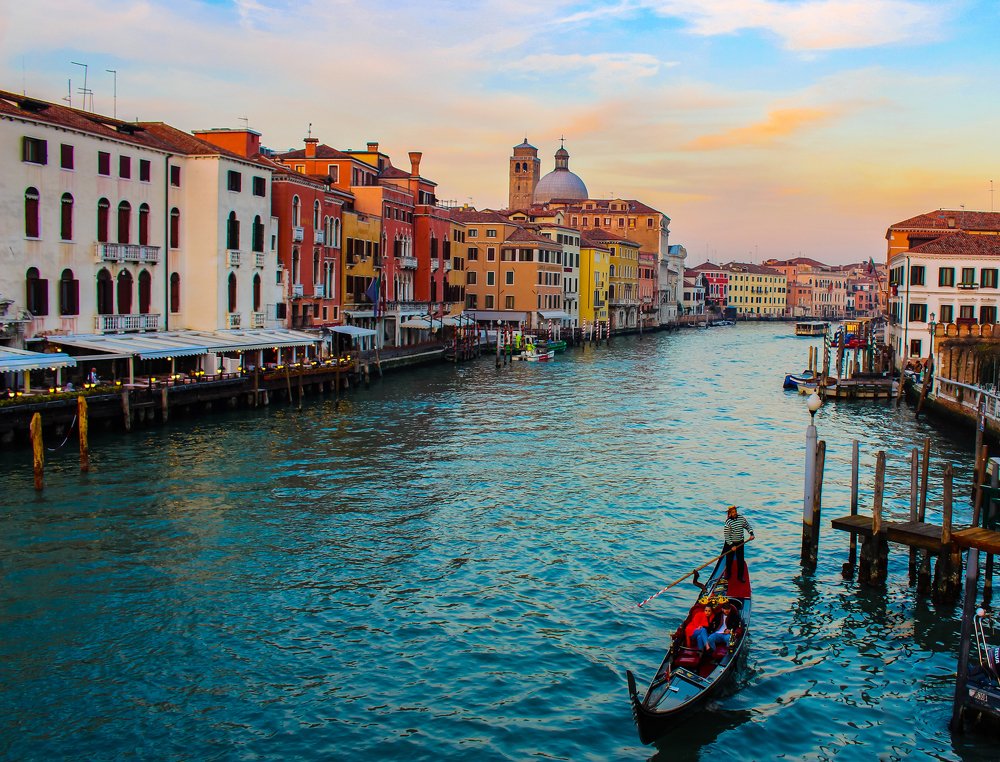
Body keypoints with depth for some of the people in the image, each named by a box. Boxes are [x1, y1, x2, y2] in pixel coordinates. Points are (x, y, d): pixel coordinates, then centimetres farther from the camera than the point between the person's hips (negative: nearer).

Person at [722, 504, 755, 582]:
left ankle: (740, 576, 18)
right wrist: (732, 545, -18)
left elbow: (748, 526, 10)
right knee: (729, 560, 9)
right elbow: (726, 535, -18)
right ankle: (728, 575, 29)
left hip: (740, 543, 3)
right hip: (730, 543, -3)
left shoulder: (742, 518, -6)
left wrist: (751, 534, -7)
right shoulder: (728, 522, -20)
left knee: (740, 560, 5)